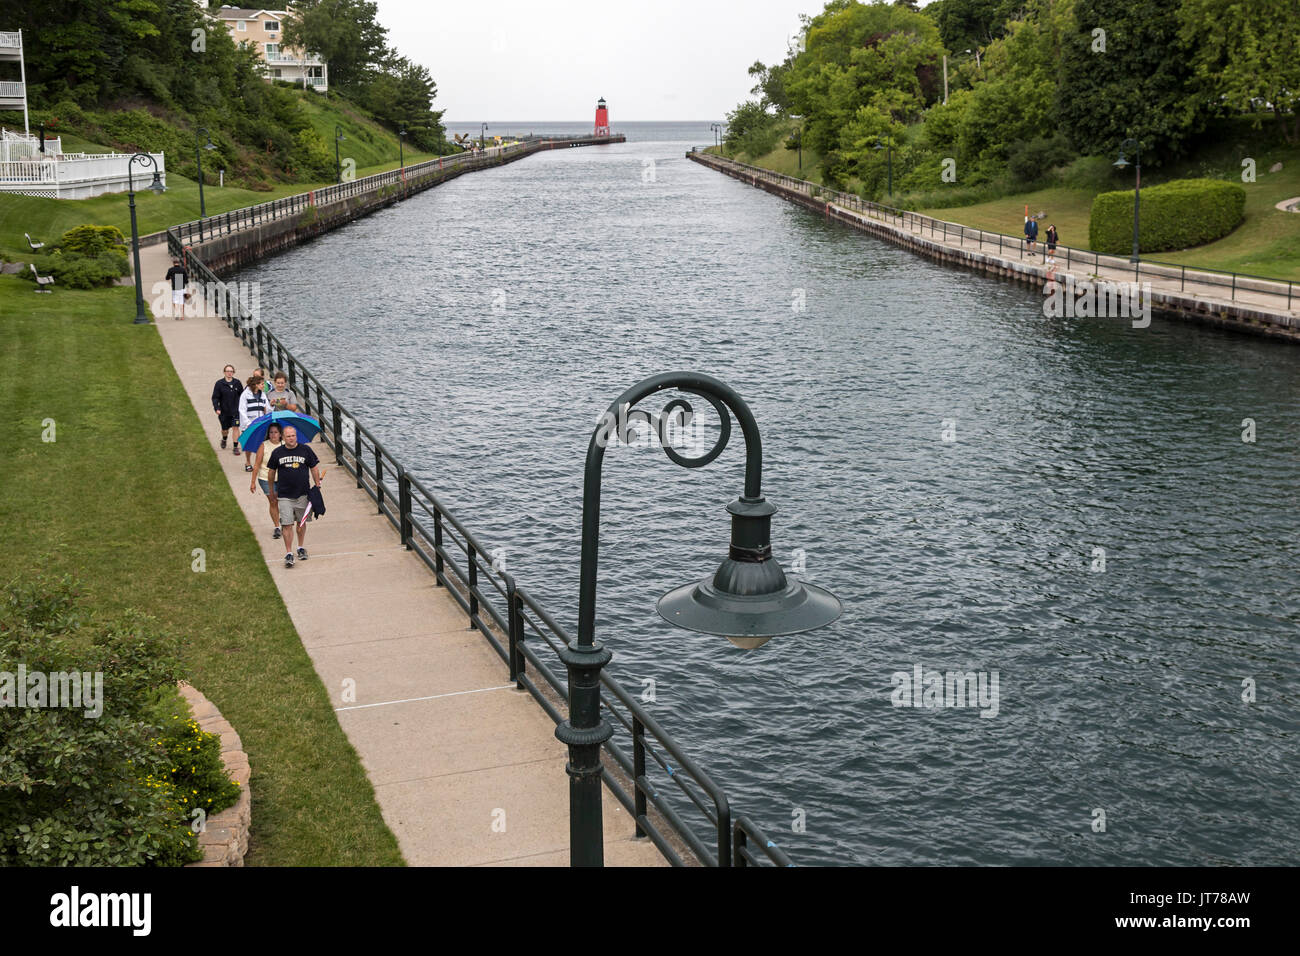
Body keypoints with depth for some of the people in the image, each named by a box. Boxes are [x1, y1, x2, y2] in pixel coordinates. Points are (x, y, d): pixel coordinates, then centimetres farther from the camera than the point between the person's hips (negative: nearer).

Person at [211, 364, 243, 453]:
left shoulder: (237, 383, -1)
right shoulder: (219, 384, -6)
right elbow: (215, 397, -4)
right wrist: (217, 408, -15)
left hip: (236, 411, 0)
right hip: (224, 411, 0)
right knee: (225, 429, 13)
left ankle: (236, 447, -1)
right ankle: (224, 440, 46)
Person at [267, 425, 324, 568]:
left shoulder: (305, 450, -1)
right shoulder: (277, 453, 0)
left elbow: (314, 469, 6)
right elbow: (271, 472, 12)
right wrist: (272, 491, 17)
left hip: (303, 493, 1)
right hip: (284, 496, -1)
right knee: (287, 525, -7)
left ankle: (301, 547, 31)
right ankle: (288, 553, -3)